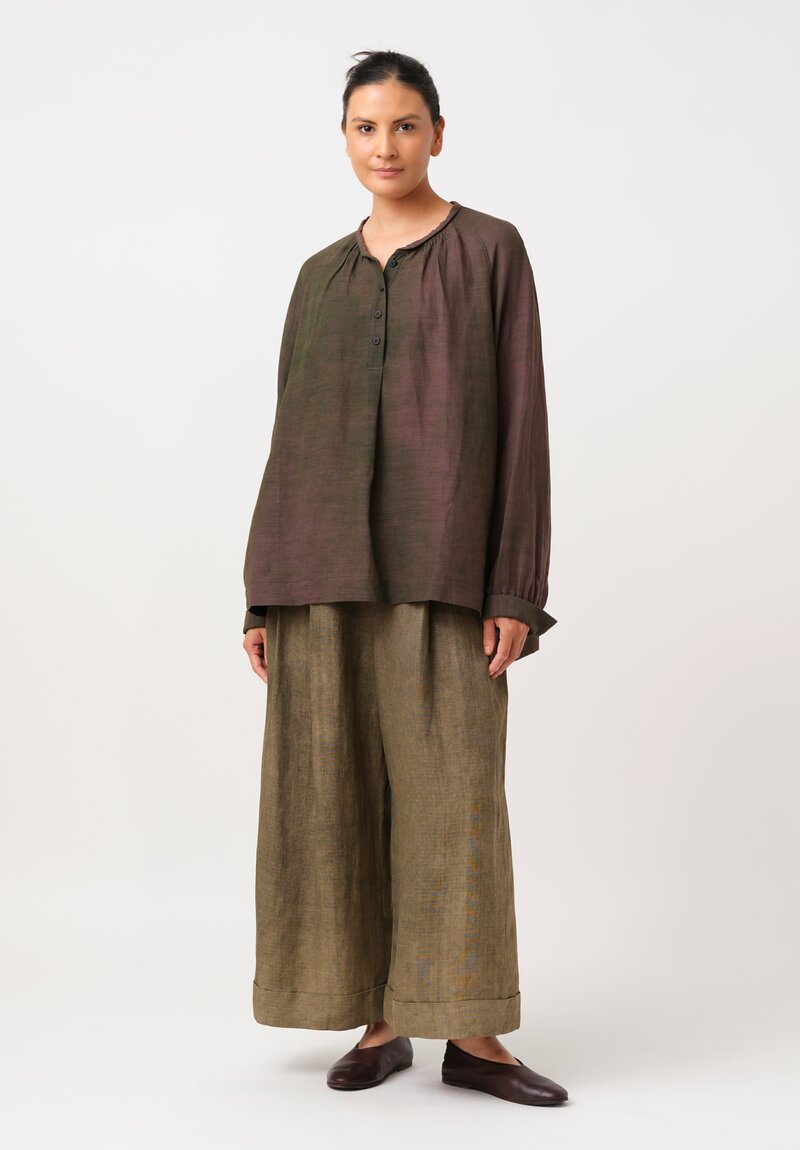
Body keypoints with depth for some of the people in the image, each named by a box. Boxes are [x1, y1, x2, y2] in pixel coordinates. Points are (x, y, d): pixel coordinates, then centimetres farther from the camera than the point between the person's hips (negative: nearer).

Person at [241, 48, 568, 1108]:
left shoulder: (491, 250, 3)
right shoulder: (321, 277, 16)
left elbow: (520, 418, -3)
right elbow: (293, 435, 14)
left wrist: (515, 589, -10)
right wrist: (266, 591, 7)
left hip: (440, 556, -4)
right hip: (327, 559, 4)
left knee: (450, 786, -6)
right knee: (337, 789, 3)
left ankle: (471, 1034, 4)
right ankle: (378, 1022, 13)